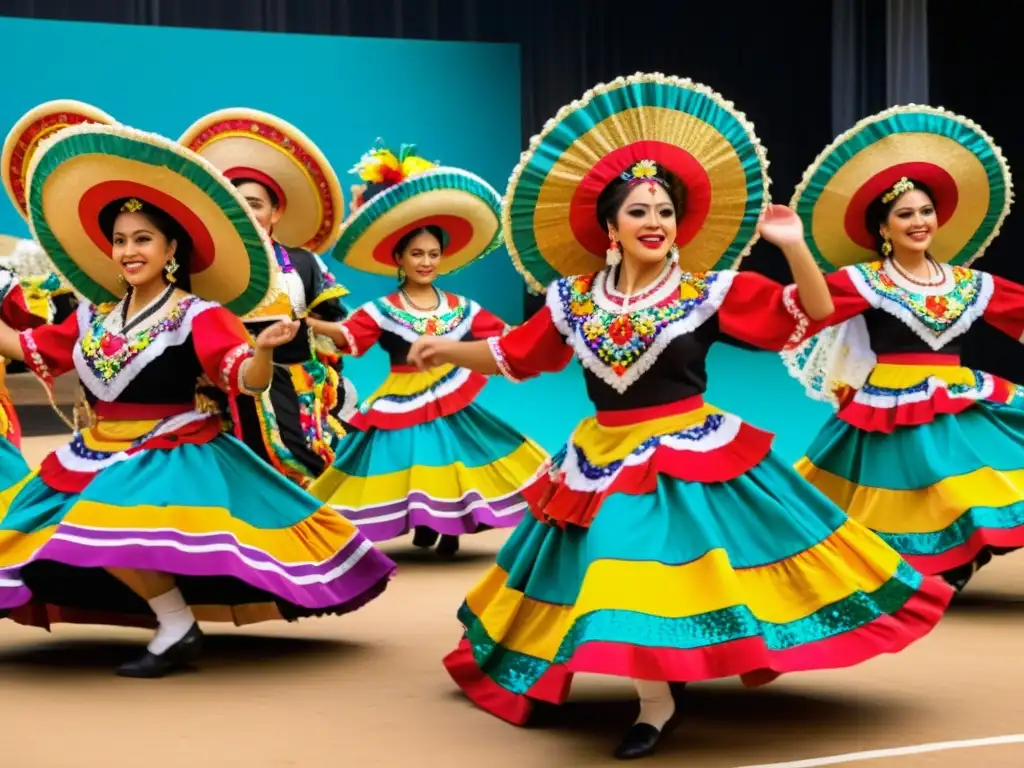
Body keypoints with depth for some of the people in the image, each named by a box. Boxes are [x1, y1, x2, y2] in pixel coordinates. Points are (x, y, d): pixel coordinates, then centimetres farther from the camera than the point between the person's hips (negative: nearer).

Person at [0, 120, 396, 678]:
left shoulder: (197, 315, -11)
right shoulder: (92, 316, 8)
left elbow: (248, 379, -23)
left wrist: (263, 350, -44)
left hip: (171, 460, -8)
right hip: (97, 458, 8)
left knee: (107, 535, -29)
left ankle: (179, 627, -12)